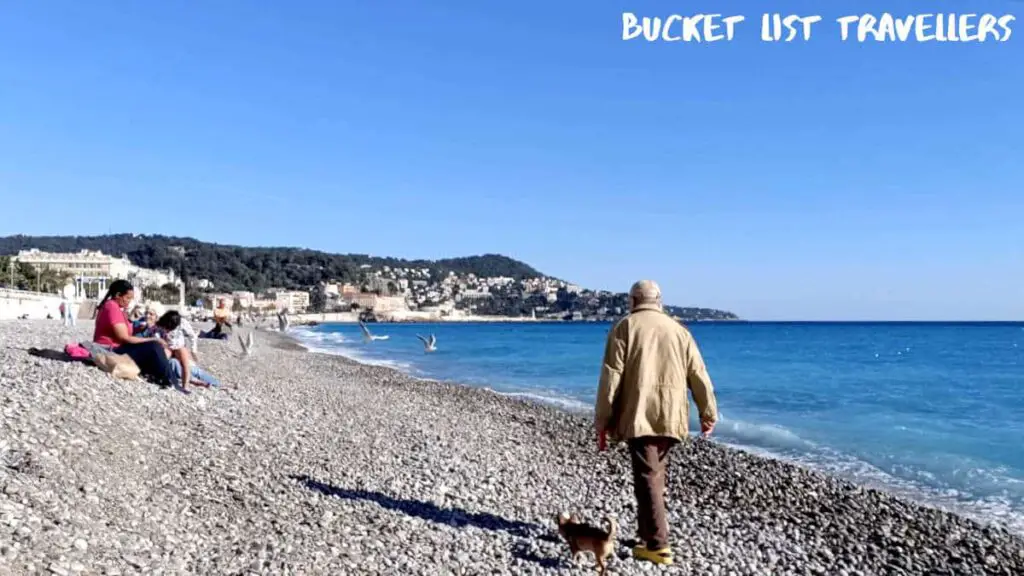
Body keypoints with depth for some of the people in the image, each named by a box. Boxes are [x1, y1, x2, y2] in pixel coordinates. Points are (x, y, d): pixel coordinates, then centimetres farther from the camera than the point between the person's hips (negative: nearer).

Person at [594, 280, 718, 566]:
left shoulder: (624, 328, 1)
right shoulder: (678, 330, 12)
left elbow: (611, 377, -6)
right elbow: (699, 376, 13)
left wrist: (602, 422, -2)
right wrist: (708, 414, 24)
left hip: (638, 417, -4)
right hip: (670, 417, 5)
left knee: (647, 478, -2)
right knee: (655, 475, 17)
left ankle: (657, 545, -3)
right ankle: (648, 532, 26)